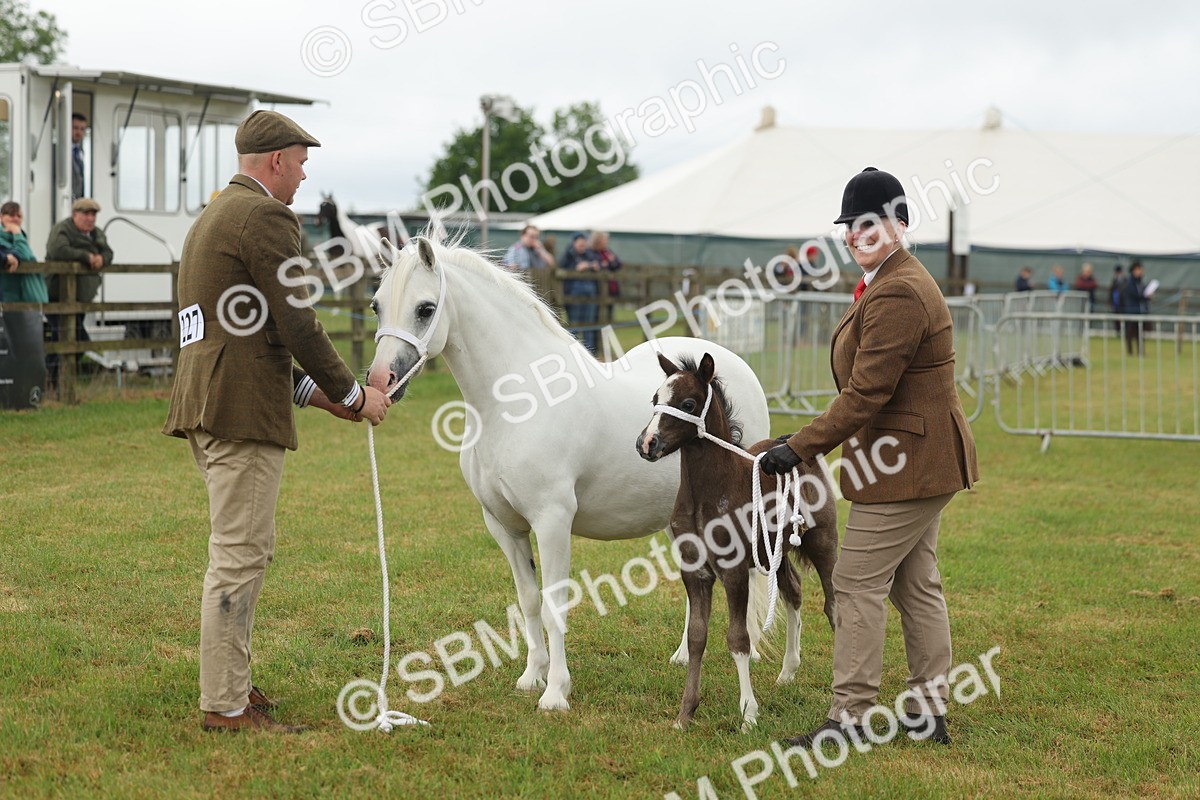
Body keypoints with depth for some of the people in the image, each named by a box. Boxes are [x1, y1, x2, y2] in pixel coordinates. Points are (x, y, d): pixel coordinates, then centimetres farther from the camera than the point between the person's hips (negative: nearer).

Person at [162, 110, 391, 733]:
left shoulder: (212, 217, 23)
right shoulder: (266, 218, -10)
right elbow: (297, 327, -13)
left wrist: (314, 392, 22)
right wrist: (354, 394, -1)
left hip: (205, 401, 11)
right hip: (243, 409, -11)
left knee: (247, 551, 19)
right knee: (239, 557, -7)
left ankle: (229, 686, 26)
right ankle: (225, 707, -3)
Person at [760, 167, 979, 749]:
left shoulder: (897, 296, -22)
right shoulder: (891, 283, 15)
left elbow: (865, 394, -25)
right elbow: (867, 386, 20)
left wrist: (801, 447, -20)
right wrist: (813, 443, 15)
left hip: (907, 463, -11)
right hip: (922, 458, 11)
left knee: (858, 582, -5)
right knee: (916, 584, 14)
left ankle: (851, 716, 0)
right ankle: (929, 713, 21)